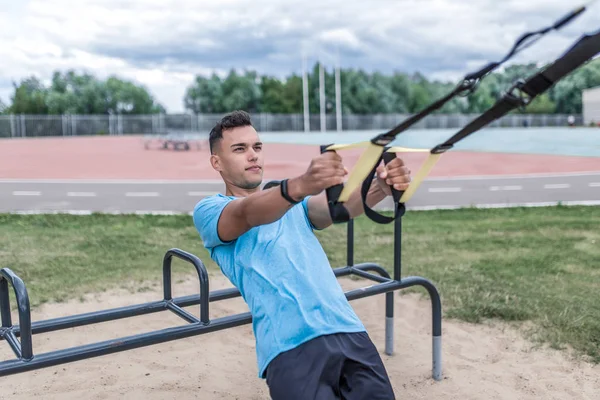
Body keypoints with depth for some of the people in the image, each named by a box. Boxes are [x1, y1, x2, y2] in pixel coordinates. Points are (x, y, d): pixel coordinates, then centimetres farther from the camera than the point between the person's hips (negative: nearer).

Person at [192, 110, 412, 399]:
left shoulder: (294, 203, 20)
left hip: (349, 332, 5)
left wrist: (380, 187, -23)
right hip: (291, 346, -4)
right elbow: (247, 215, -16)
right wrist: (300, 186, -36)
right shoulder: (208, 210, 7)